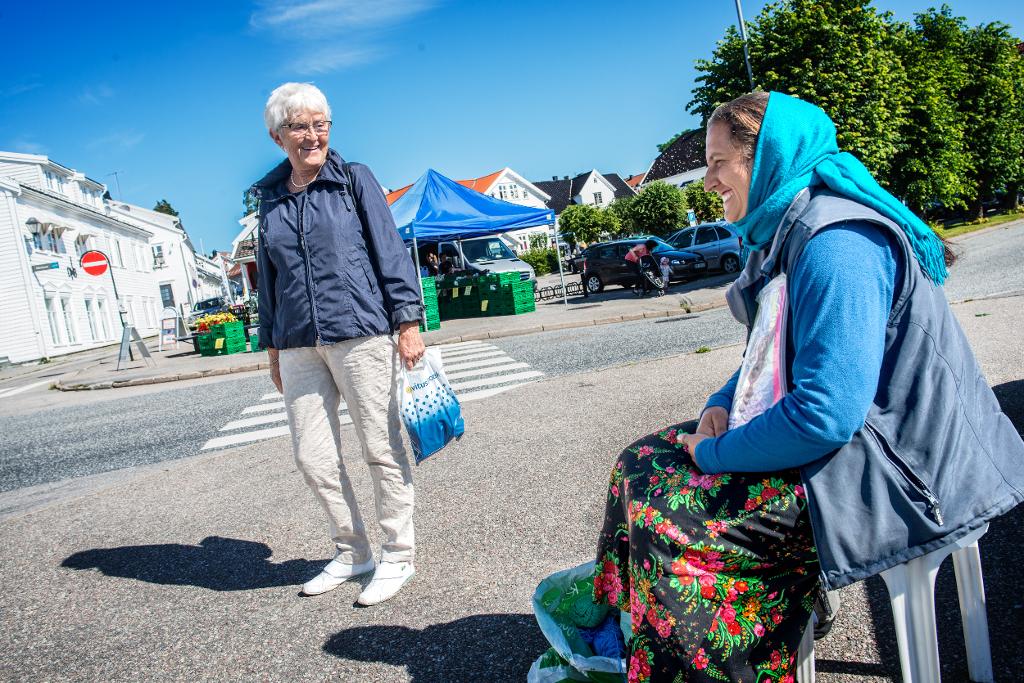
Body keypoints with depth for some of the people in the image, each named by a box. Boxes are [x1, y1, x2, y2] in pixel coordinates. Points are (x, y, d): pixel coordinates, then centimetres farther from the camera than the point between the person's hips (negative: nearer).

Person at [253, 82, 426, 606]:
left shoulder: (355, 179, 2)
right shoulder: (271, 198, 13)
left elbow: (391, 252, -2)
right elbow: (269, 277, 19)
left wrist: (408, 322, -8)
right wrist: (273, 346, 18)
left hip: (360, 333, -4)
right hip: (299, 346, 5)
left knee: (380, 448, 3)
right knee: (312, 457, 7)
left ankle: (397, 556, 18)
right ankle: (351, 553, 25)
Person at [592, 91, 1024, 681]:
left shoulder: (835, 243, -23)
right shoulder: (788, 231, 11)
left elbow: (826, 414, -29)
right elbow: (774, 355, 22)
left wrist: (715, 452, -15)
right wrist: (723, 405, 3)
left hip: (897, 476, -10)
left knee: (659, 512, -18)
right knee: (645, 463, 4)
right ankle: (610, 624, 13)